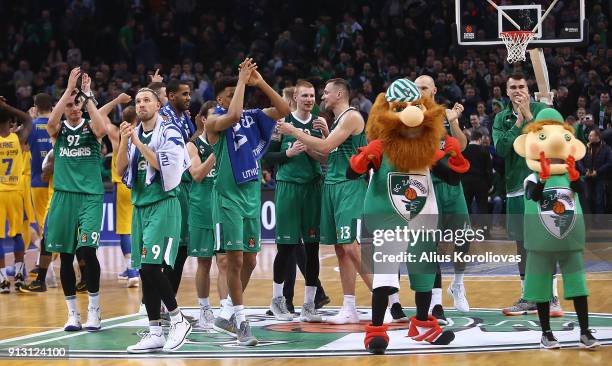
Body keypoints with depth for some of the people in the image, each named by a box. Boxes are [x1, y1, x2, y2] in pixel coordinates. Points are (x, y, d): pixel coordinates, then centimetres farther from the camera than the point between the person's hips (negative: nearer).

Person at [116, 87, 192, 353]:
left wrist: (138, 142, -15)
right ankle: (155, 334, 9)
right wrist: (124, 141, -5)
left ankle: (178, 320, -2)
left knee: (151, 266, -17)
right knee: (145, 271, 5)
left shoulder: (169, 132, -5)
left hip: (163, 204, -7)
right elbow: (120, 170, 8)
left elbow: (162, 164, -17)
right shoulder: (134, 135, 15)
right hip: (140, 206, 7)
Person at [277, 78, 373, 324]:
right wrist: (326, 132, 12)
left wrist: (294, 132, -11)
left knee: (351, 247, -15)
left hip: (350, 187, -10)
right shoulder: (338, 119, 19)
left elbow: (325, 147, -17)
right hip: (333, 185, 10)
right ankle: (349, 309, 9)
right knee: (340, 249, 7)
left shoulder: (352, 116, -11)